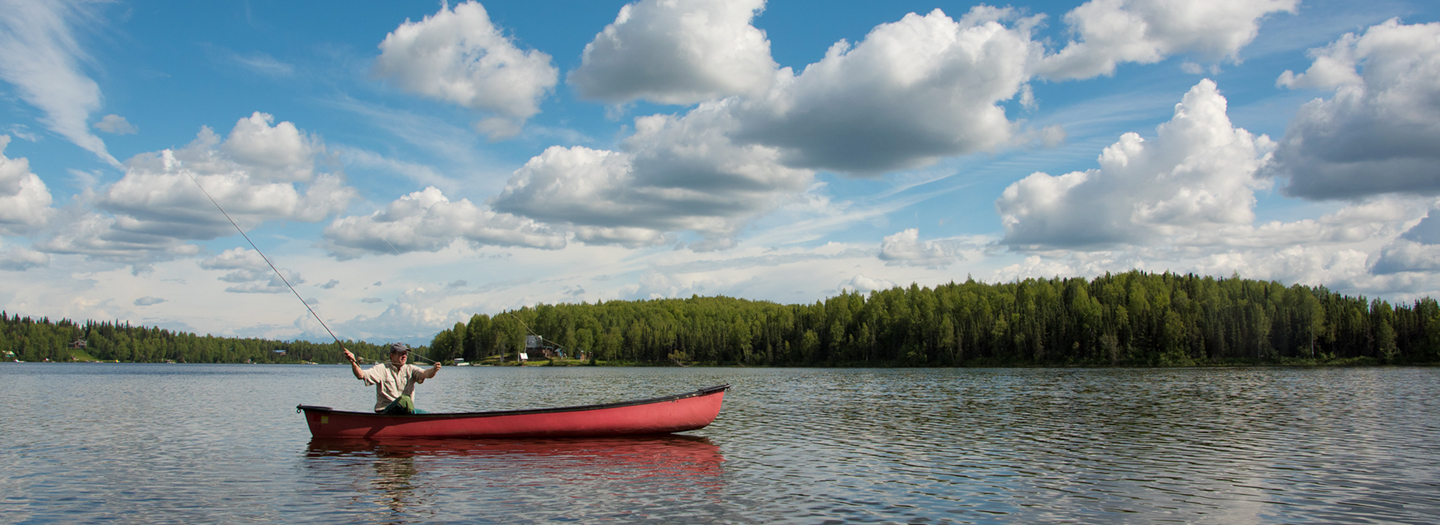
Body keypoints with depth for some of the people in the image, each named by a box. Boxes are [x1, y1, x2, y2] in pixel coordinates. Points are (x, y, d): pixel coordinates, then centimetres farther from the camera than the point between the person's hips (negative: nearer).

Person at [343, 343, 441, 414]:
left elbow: (424, 373, -9)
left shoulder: (410, 370, 11)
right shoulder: (382, 369, 4)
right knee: (404, 399, -33)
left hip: (407, 411, 4)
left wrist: (433, 370, -33)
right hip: (384, 412, -4)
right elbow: (361, 375, -7)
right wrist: (353, 362, -27)